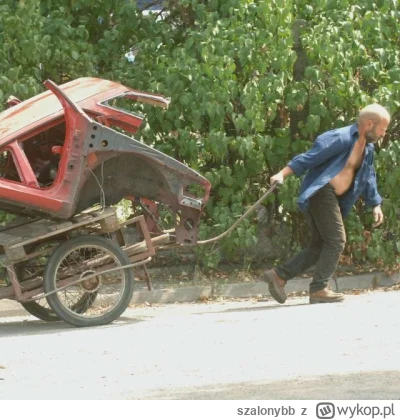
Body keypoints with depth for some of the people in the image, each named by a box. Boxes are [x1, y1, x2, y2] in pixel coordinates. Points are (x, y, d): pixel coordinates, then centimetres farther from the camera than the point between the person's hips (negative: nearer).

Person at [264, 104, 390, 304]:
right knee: (336, 241, -10)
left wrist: (375, 204, 19)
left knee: (320, 245, 7)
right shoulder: (341, 138, -13)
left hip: (332, 198, 10)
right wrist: (283, 174, -24)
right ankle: (318, 289, -6)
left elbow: (368, 178, 27)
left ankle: (279, 275, 7)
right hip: (321, 192, -10)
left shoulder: (367, 148, 17)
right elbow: (310, 157, -18)